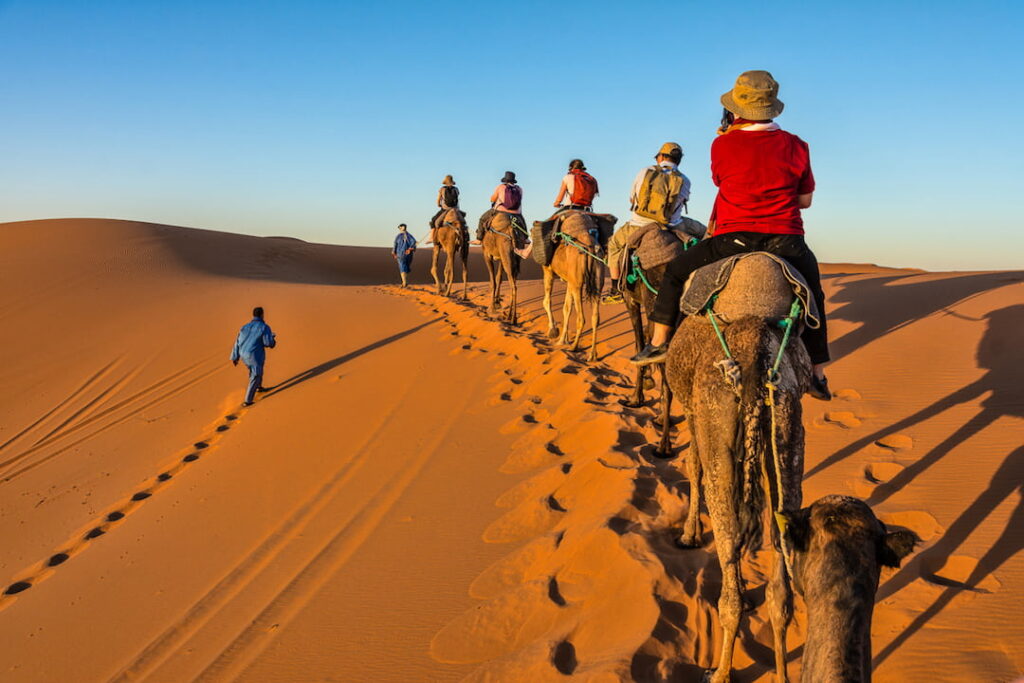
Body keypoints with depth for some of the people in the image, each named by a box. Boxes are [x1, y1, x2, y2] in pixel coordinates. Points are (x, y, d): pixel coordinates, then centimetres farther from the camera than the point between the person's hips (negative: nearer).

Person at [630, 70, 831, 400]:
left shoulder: (723, 145, -4)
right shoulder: (796, 146, 2)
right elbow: (805, 200, 10)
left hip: (733, 240, -2)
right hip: (786, 242, 2)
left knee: (676, 271, 21)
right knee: (813, 294, 27)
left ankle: (659, 342, 20)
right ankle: (818, 375, 30)